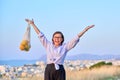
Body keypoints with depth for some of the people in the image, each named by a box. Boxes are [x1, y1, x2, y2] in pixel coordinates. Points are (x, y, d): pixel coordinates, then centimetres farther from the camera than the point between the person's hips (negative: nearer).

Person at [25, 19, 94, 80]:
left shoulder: (65, 47, 9)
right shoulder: (48, 45, 12)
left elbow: (76, 38, 7)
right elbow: (40, 35, 13)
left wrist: (86, 29, 4)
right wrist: (32, 24, 14)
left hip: (59, 70, 0)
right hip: (49, 69, 1)